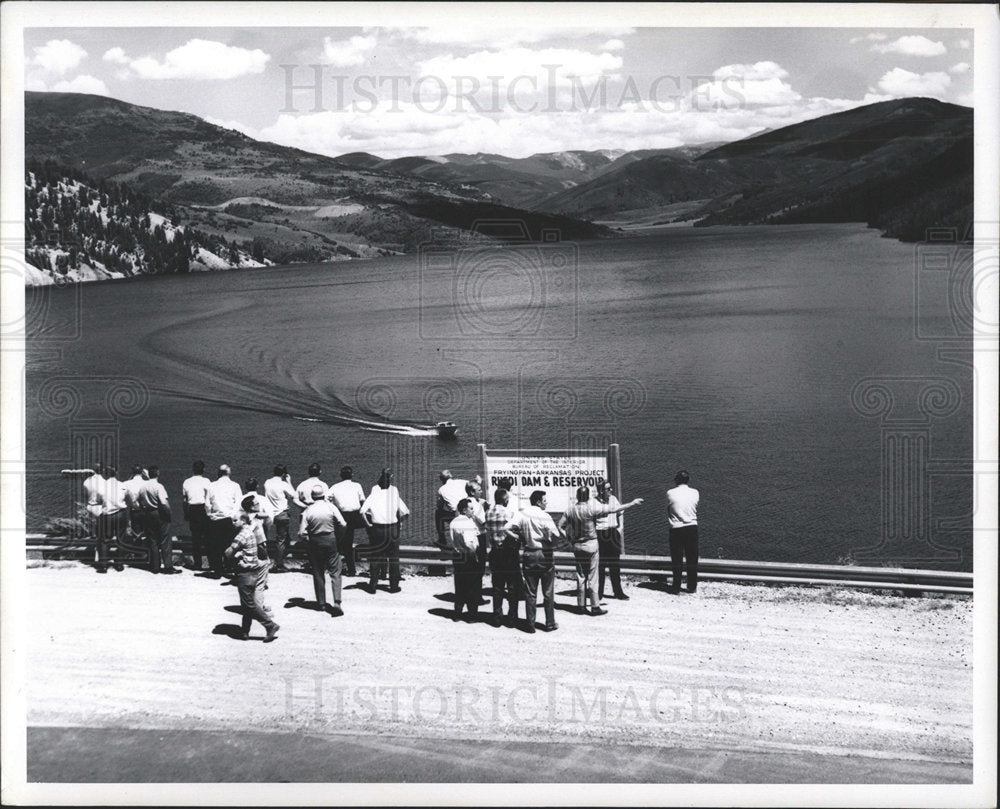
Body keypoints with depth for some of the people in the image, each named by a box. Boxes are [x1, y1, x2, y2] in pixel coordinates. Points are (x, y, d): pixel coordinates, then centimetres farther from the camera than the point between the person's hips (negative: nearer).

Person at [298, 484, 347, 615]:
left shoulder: (308, 510, -8)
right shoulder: (330, 507, -8)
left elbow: (302, 532, -9)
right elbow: (342, 524, -7)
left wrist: (308, 539, 10)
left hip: (315, 542, 1)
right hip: (330, 540, -1)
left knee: (318, 573, 13)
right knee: (335, 572, 3)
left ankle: (321, 603, 18)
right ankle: (337, 602, -12)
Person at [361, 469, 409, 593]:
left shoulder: (374, 494, -5)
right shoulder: (395, 495, -3)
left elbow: (363, 510, -17)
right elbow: (405, 512, -7)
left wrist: (368, 523, -6)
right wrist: (400, 522, 7)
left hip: (377, 528, 0)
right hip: (393, 528, 0)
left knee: (375, 558, 9)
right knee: (393, 558, 10)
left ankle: (372, 585, 10)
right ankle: (394, 585, 14)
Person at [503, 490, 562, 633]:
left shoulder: (521, 514, -3)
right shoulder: (544, 516, -14)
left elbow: (506, 528, -12)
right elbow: (555, 535, -23)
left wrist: (520, 538, 0)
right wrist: (548, 540, -2)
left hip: (528, 555, 3)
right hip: (545, 555, -3)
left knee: (530, 593, 9)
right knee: (548, 592, 9)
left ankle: (530, 625, 11)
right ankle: (550, 624, 14)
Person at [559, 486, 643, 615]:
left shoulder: (571, 510, -1)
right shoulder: (592, 508, -14)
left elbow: (560, 526, 3)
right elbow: (613, 509, -13)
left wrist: (569, 538, 9)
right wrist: (632, 503, -6)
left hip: (577, 545, 4)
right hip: (591, 544, -4)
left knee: (580, 576, 11)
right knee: (592, 577, 0)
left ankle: (581, 605, 14)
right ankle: (595, 607, 2)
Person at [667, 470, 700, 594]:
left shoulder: (670, 493, -5)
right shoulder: (694, 493, 0)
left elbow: (668, 510, 5)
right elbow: (696, 508, 11)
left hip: (676, 528, -1)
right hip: (692, 527, 1)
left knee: (677, 559, 6)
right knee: (692, 559, 9)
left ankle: (676, 587, 9)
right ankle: (692, 587, 12)